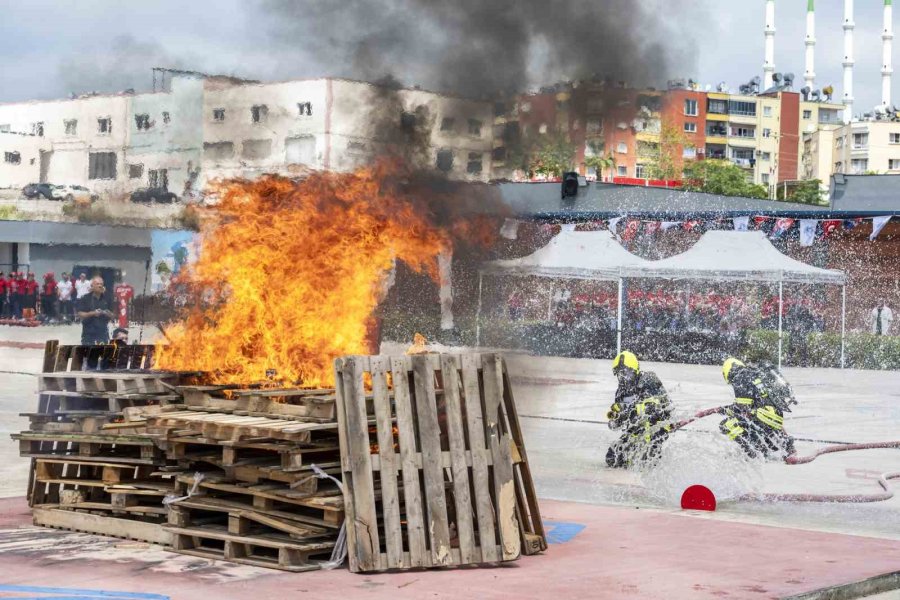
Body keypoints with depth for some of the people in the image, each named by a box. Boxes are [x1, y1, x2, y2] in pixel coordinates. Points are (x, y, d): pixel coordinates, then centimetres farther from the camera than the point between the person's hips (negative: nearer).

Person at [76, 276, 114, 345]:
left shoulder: (106, 299, 8)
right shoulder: (85, 299, -2)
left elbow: (112, 316, 12)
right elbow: (80, 315, -7)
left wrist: (108, 314, -12)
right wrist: (92, 313, -21)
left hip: (103, 333, 3)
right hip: (89, 334, -3)